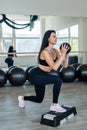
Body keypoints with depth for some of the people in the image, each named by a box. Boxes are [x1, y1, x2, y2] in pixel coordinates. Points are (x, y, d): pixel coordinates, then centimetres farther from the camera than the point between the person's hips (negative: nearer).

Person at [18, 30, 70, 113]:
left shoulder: (55, 51, 0)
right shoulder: (45, 51, -25)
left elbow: (65, 65, -2)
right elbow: (55, 67, -34)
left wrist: (66, 54, -12)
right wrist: (62, 54, -31)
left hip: (41, 76, 9)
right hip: (36, 76, -9)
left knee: (39, 99, 21)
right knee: (58, 80, -27)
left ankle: (22, 98, 46)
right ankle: (54, 105, -13)